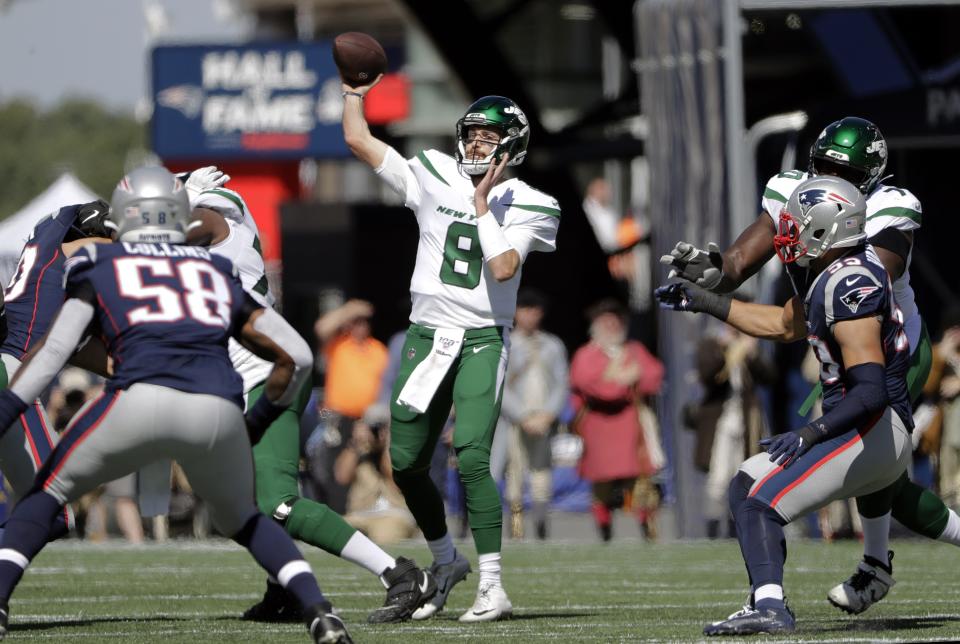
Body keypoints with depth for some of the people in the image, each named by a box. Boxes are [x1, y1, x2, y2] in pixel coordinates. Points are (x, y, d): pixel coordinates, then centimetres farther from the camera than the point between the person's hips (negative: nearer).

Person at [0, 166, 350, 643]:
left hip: (140, 404, -3)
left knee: (48, 493, 21)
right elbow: (297, 357, 26)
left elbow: (54, 350, 6)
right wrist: (259, 421, 41)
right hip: (218, 414, 3)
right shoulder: (218, 275, 30)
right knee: (241, 520, 29)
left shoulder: (101, 268, 21)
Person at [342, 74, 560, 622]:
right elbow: (358, 140, 7)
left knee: (471, 459, -19)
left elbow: (503, 268, -19)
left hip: (483, 340, -4)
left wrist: (482, 204, -15)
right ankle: (446, 560, 31)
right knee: (407, 464, 7)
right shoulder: (434, 177, 4)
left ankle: (493, 587, -16)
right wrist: (356, 91, 7)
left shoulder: (525, 206, -4)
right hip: (427, 335, 4)